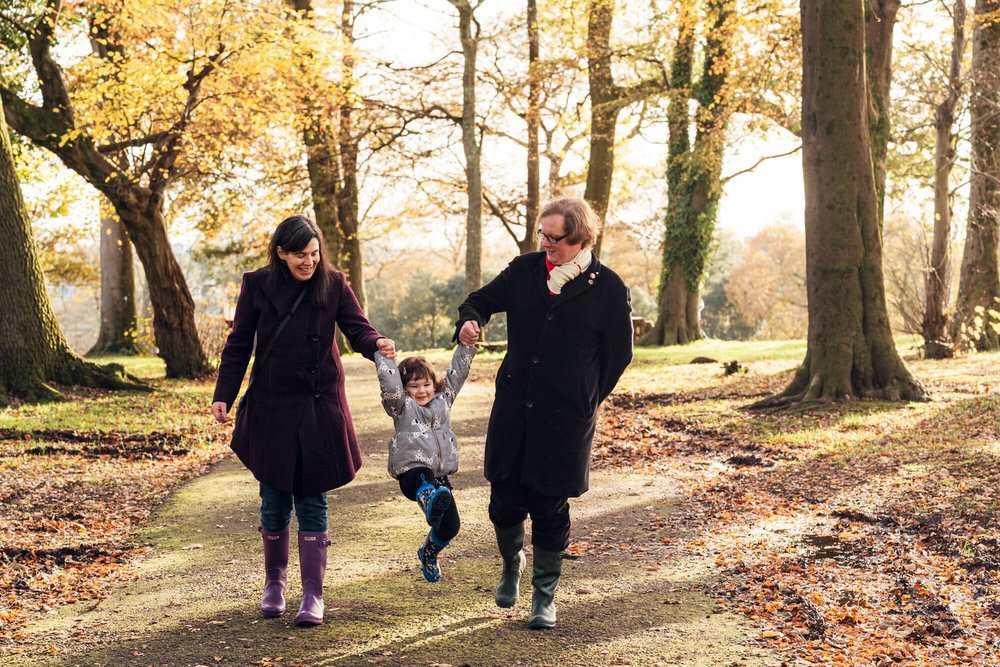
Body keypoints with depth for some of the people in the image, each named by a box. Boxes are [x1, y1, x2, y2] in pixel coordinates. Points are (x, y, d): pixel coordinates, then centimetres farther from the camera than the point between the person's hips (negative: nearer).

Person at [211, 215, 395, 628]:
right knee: (274, 501, 7)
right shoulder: (257, 285, -3)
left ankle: (313, 595, 8)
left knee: (313, 502, 2)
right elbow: (238, 345, 1)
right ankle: (274, 582, 29)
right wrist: (223, 396, -7)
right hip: (271, 407, 0)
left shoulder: (333, 285, -2)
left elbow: (357, 328, -9)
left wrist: (377, 344, -32)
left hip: (320, 408, 0)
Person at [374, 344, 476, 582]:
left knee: (451, 526, 2)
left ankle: (428, 553, 32)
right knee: (424, 480, -41)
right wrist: (382, 354, -11)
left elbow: (457, 372, 16)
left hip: (440, 476, 5)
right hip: (412, 471, -5)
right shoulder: (402, 406, 7)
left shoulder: (443, 399, 20)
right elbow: (390, 385, -11)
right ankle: (430, 501, -76)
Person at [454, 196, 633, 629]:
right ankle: (512, 564, 36)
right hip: (513, 408, 3)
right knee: (504, 498, 5)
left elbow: (619, 354, 2)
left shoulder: (608, 289, -6)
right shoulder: (525, 270, 3)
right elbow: (482, 300, 14)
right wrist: (469, 322, -9)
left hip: (566, 416, -3)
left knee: (550, 506, 3)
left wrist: (588, 401, 4)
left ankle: (545, 595, 20)